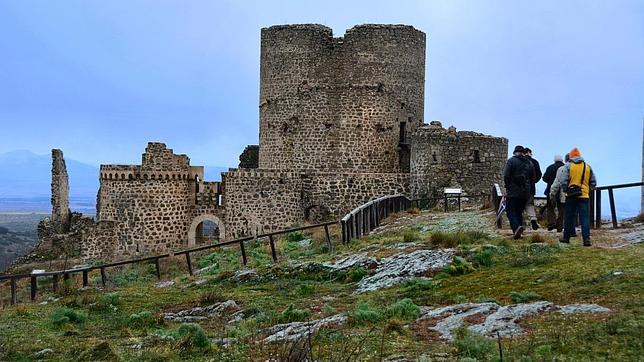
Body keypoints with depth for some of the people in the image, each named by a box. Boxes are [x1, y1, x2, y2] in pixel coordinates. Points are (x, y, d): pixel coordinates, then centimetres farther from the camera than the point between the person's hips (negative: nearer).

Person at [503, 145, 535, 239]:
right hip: (525, 193, 5)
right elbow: (533, 178, 13)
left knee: (510, 211, -5)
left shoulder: (511, 161, -5)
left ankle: (516, 227, -27)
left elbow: (506, 176, -11)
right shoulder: (529, 163, 12)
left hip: (513, 192, -5)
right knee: (519, 212, 14)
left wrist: (507, 186, 3)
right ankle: (518, 232, 10)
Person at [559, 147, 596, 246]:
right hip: (584, 196, 2)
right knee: (584, 217, 0)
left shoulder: (568, 166, -1)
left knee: (569, 217, 8)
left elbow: (563, 181, -7)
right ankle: (586, 239, -7)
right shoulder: (588, 167, 9)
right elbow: (593, 182, 11)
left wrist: (566, 191, 7)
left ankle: (566, 237, 15)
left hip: (571, 196, -2)